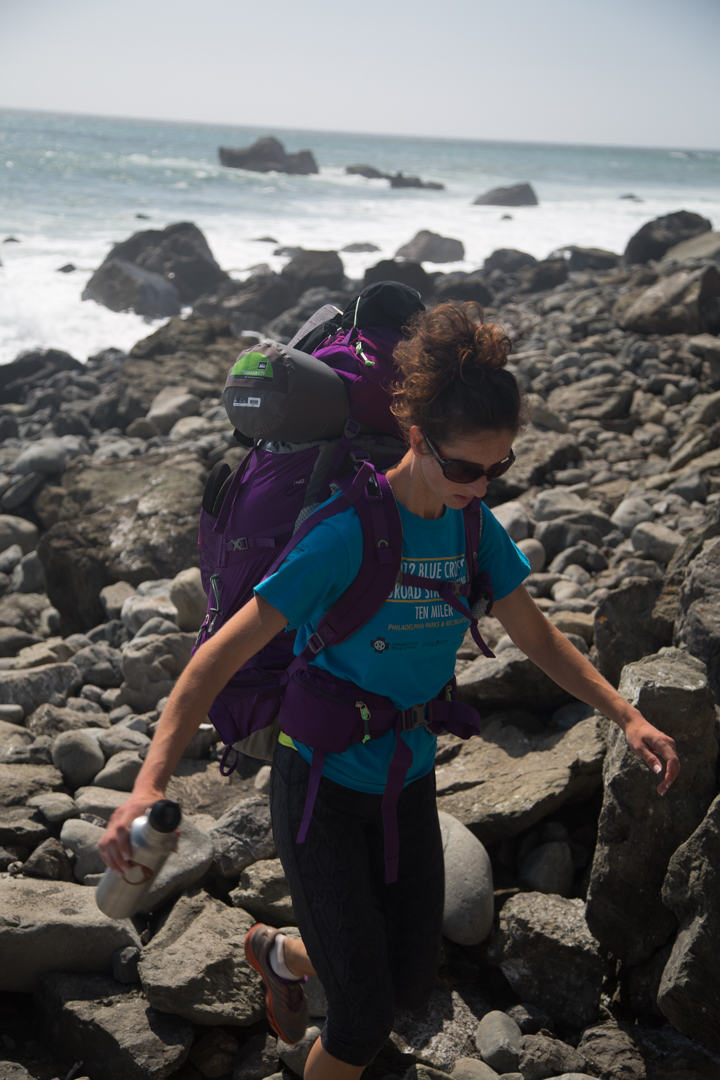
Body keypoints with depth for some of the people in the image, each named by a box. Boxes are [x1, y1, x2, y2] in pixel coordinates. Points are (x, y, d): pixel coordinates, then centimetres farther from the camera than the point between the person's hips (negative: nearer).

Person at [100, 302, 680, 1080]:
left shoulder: (474, 527, -6)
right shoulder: (348, 532, -26)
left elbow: (536, 636, 6)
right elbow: (223, 653, -29)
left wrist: (627, 716, -5)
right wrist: (150, 782, -40)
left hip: (407, 782, 6)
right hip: (322, 783, -6)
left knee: (412, 988, 17)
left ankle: (279, 954, 45)